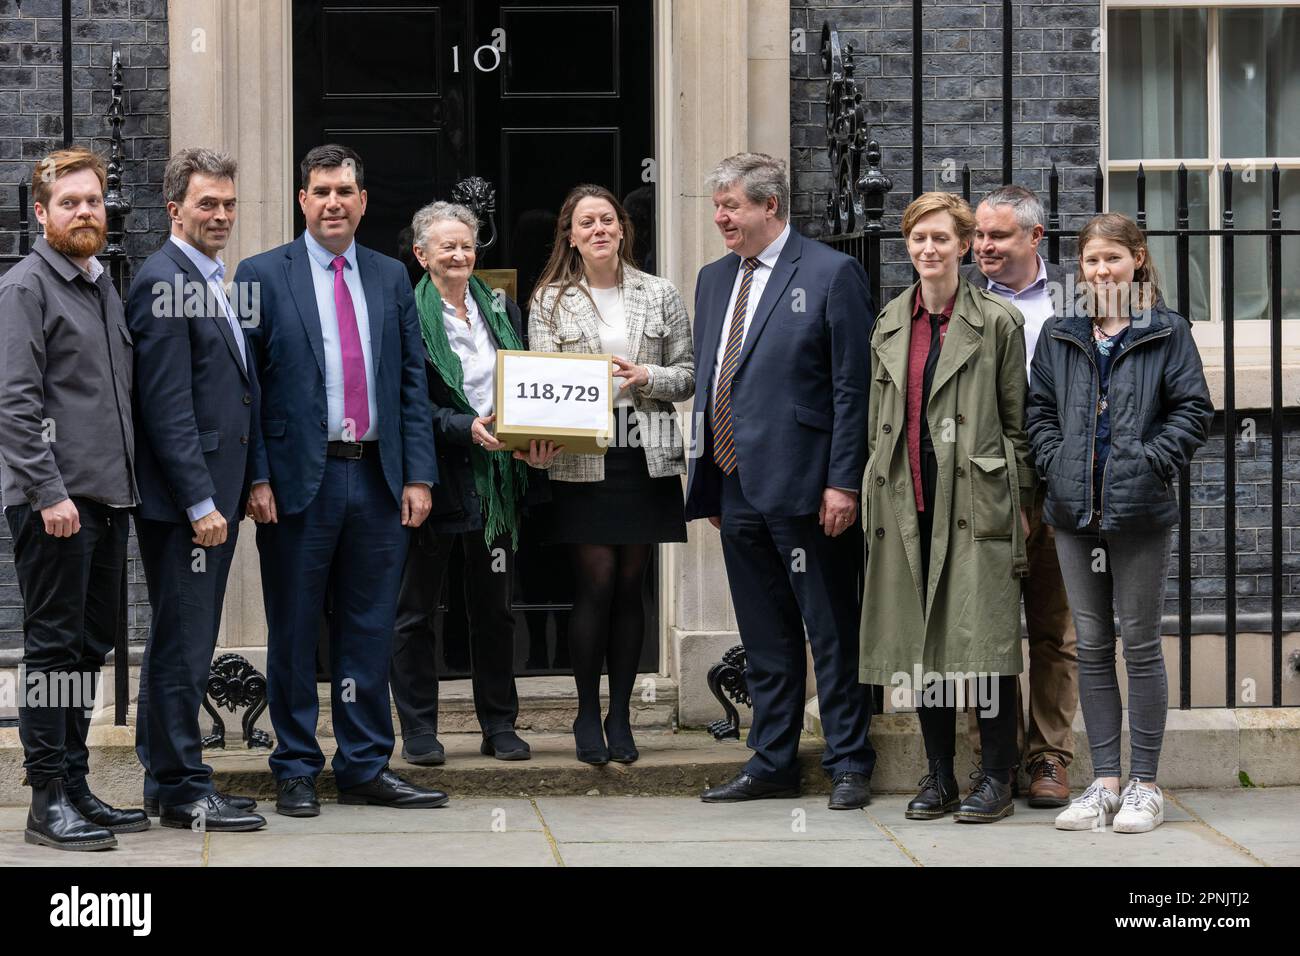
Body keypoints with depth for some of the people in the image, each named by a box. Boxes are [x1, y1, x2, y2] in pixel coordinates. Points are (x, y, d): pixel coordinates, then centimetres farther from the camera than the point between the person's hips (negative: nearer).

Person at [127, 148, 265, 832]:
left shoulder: (209, 283, 18)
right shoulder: (162, 283, -13)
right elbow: (166, 407, -18)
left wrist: (231, 492, 16)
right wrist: (200, 502, -20)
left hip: (212, 497, 10)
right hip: (182, 497, -10)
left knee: (182, 646, 14)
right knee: (182, 646, -4)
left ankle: (167, 783, 20)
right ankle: (182, 789, 2)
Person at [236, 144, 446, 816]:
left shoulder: (390, 278, 12)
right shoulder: (263, 276, 0)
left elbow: (412, 382, 11)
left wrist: (418, 475, 3)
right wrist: (256, 479, -10)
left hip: (379, 479, 4)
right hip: (299, 479, -3)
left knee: (369, 629, 8)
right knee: (294, 633, 4)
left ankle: (366, 767, 16)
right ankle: (295, 772, 12)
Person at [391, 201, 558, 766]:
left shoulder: (500, 311, 12)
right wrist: (465, 429, -23)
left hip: (495, 479, 5)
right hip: (433, 478, -5)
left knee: (495, 607, 9)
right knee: (415, 608, 2)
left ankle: (500, 726, 17)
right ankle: (419, 731, 10)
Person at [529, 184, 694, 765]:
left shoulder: (659, 296, 9)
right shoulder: (549, 301, 6)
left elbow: (687, 375, 9)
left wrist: (645, 376, -9)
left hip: (646, 458, 2)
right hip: (582, 460, -2)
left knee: (630, 586, 4)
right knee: (594, 584, -6)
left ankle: (620, 716, 11)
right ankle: (588, 716, 5)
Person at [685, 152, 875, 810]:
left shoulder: (831, 274, -6)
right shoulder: (714, 279, 15)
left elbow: (852, 387, -8)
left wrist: (843, 482, -14)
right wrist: (707, 481, 15)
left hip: (805, 487, -7)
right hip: (736, 486, 7)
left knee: (832, 632, 1)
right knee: (765, 638, 13)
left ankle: (849, 766, 8)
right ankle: (772, 764, 20)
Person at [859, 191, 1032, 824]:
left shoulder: (997, 321, 0)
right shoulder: (889, 324, 13)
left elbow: (1016, 421, 1)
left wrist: (1019, 501, -1)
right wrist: (880, 488, 14)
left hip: (977, 499, -4)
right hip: (908, 501, 5)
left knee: (984, 636, -6)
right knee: (923, 641, 7)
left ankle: (997, 779, 2)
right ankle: (938, 777, 15)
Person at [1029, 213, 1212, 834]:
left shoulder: (1166, 333, 0)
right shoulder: (1059, 336, 11)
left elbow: (1194, 409, -3)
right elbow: (1038, 407, 14)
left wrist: (1150, 462, -11)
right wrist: (1054, 463, 0)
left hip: (1139, 510, -4)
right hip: (1076, 511, 4)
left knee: (1140, 644, 1)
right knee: (1092, 647, 7)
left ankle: (1145, 785, 7)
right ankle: (1105, 782, 12)